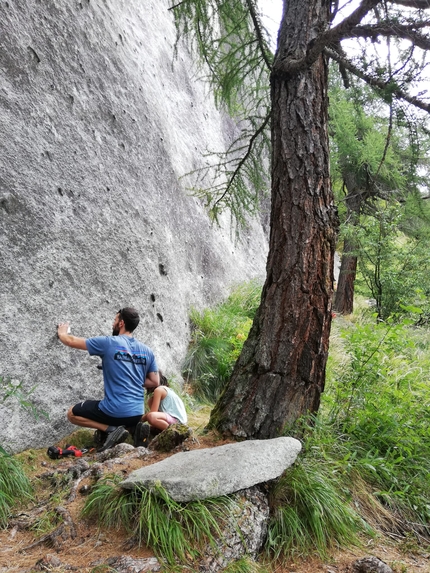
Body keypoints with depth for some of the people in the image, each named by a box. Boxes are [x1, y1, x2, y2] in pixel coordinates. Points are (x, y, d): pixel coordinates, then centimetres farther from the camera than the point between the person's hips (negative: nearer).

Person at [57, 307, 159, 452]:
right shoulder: (147, 351, 4)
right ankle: (134, 428, 7)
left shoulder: (108, 343, -9)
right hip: (137, 413, 6)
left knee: (72, 414, 15)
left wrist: (62, 333, 22)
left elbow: (71, 341, 1)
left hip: (114, 411, -6)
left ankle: (110, 429, -2)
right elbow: (155, 382, 8)